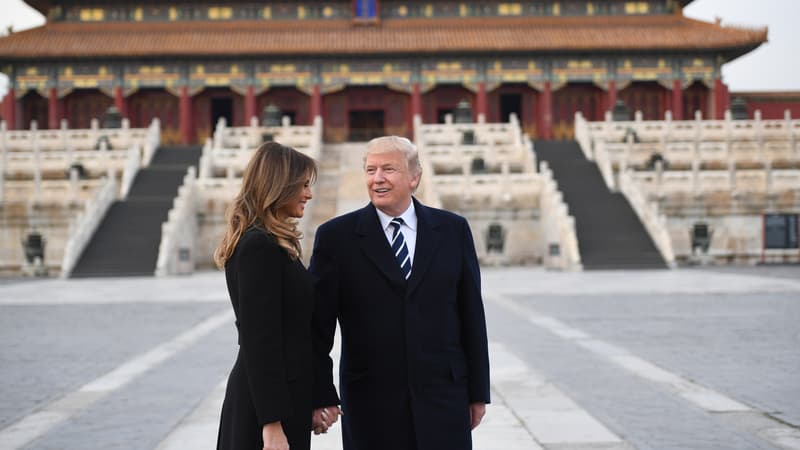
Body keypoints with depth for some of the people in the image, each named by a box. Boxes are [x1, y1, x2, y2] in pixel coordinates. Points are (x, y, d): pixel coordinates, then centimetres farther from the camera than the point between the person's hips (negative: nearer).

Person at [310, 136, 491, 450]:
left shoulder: (453, 230, 5)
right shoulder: (337, 236, -1)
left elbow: (471, 315, 7)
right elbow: (318, 326, -1)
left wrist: (478, 391, 7)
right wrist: (320, 397, -6)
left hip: (442, 397, 1)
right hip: (370, 403, -1)